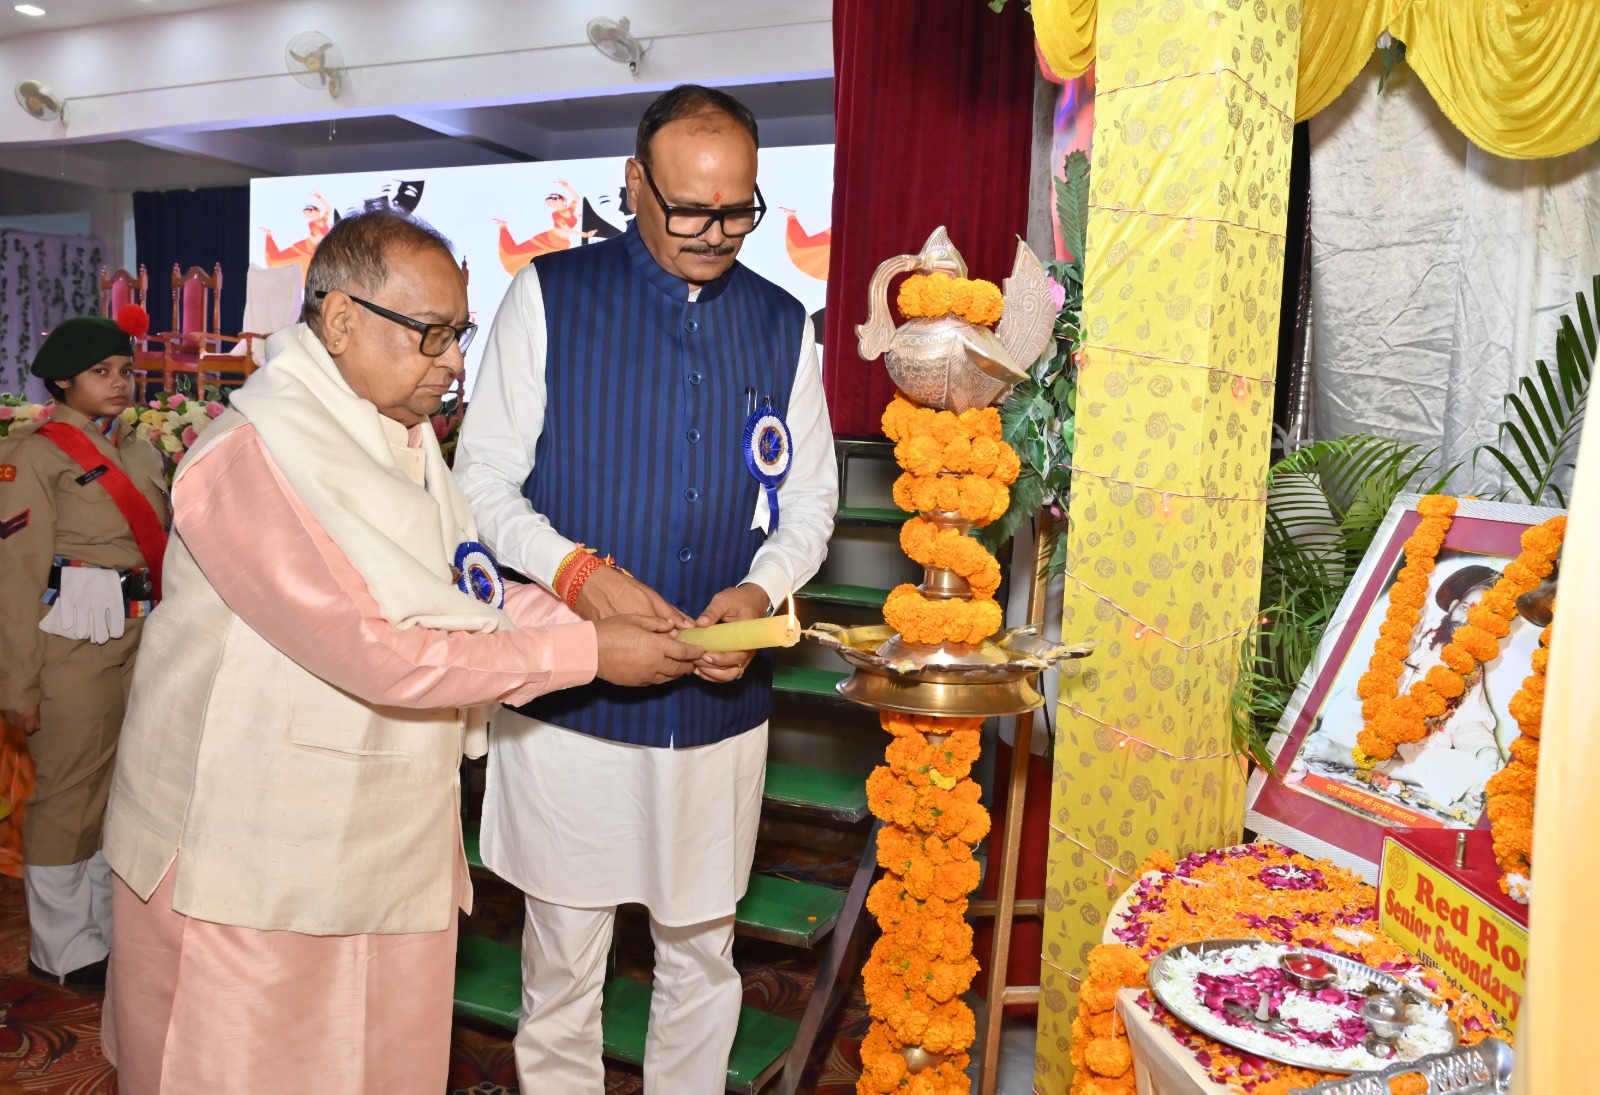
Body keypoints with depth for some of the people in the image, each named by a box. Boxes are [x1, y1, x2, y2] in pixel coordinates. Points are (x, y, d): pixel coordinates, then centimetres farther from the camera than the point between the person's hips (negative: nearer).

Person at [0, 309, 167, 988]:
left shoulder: (142, 452, 14)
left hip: (142, 634, 6)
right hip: (73, 638, -6)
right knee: (67, 788, 3)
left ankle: (106, 926, 29)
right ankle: (62, 949, 19)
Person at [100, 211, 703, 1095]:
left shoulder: (401, 437, 8)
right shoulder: (253, 454, -23)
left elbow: (466, 588, 7)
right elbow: (376, 655, -27)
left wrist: (607, 627, -8)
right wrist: (584, 653, -22)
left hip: (389, 846, 8)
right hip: (250, 864, -7)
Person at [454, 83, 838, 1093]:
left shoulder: (782, 324, 8)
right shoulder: (549, 297, -1)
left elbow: (811, 499, 11)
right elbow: (484, 478, -2)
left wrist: (760, 590, -9)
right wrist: (579, 573, -20)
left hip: (719, 701, 3)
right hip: (567, 695, -2)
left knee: (703, 951, 16)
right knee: (562, 955, 11)